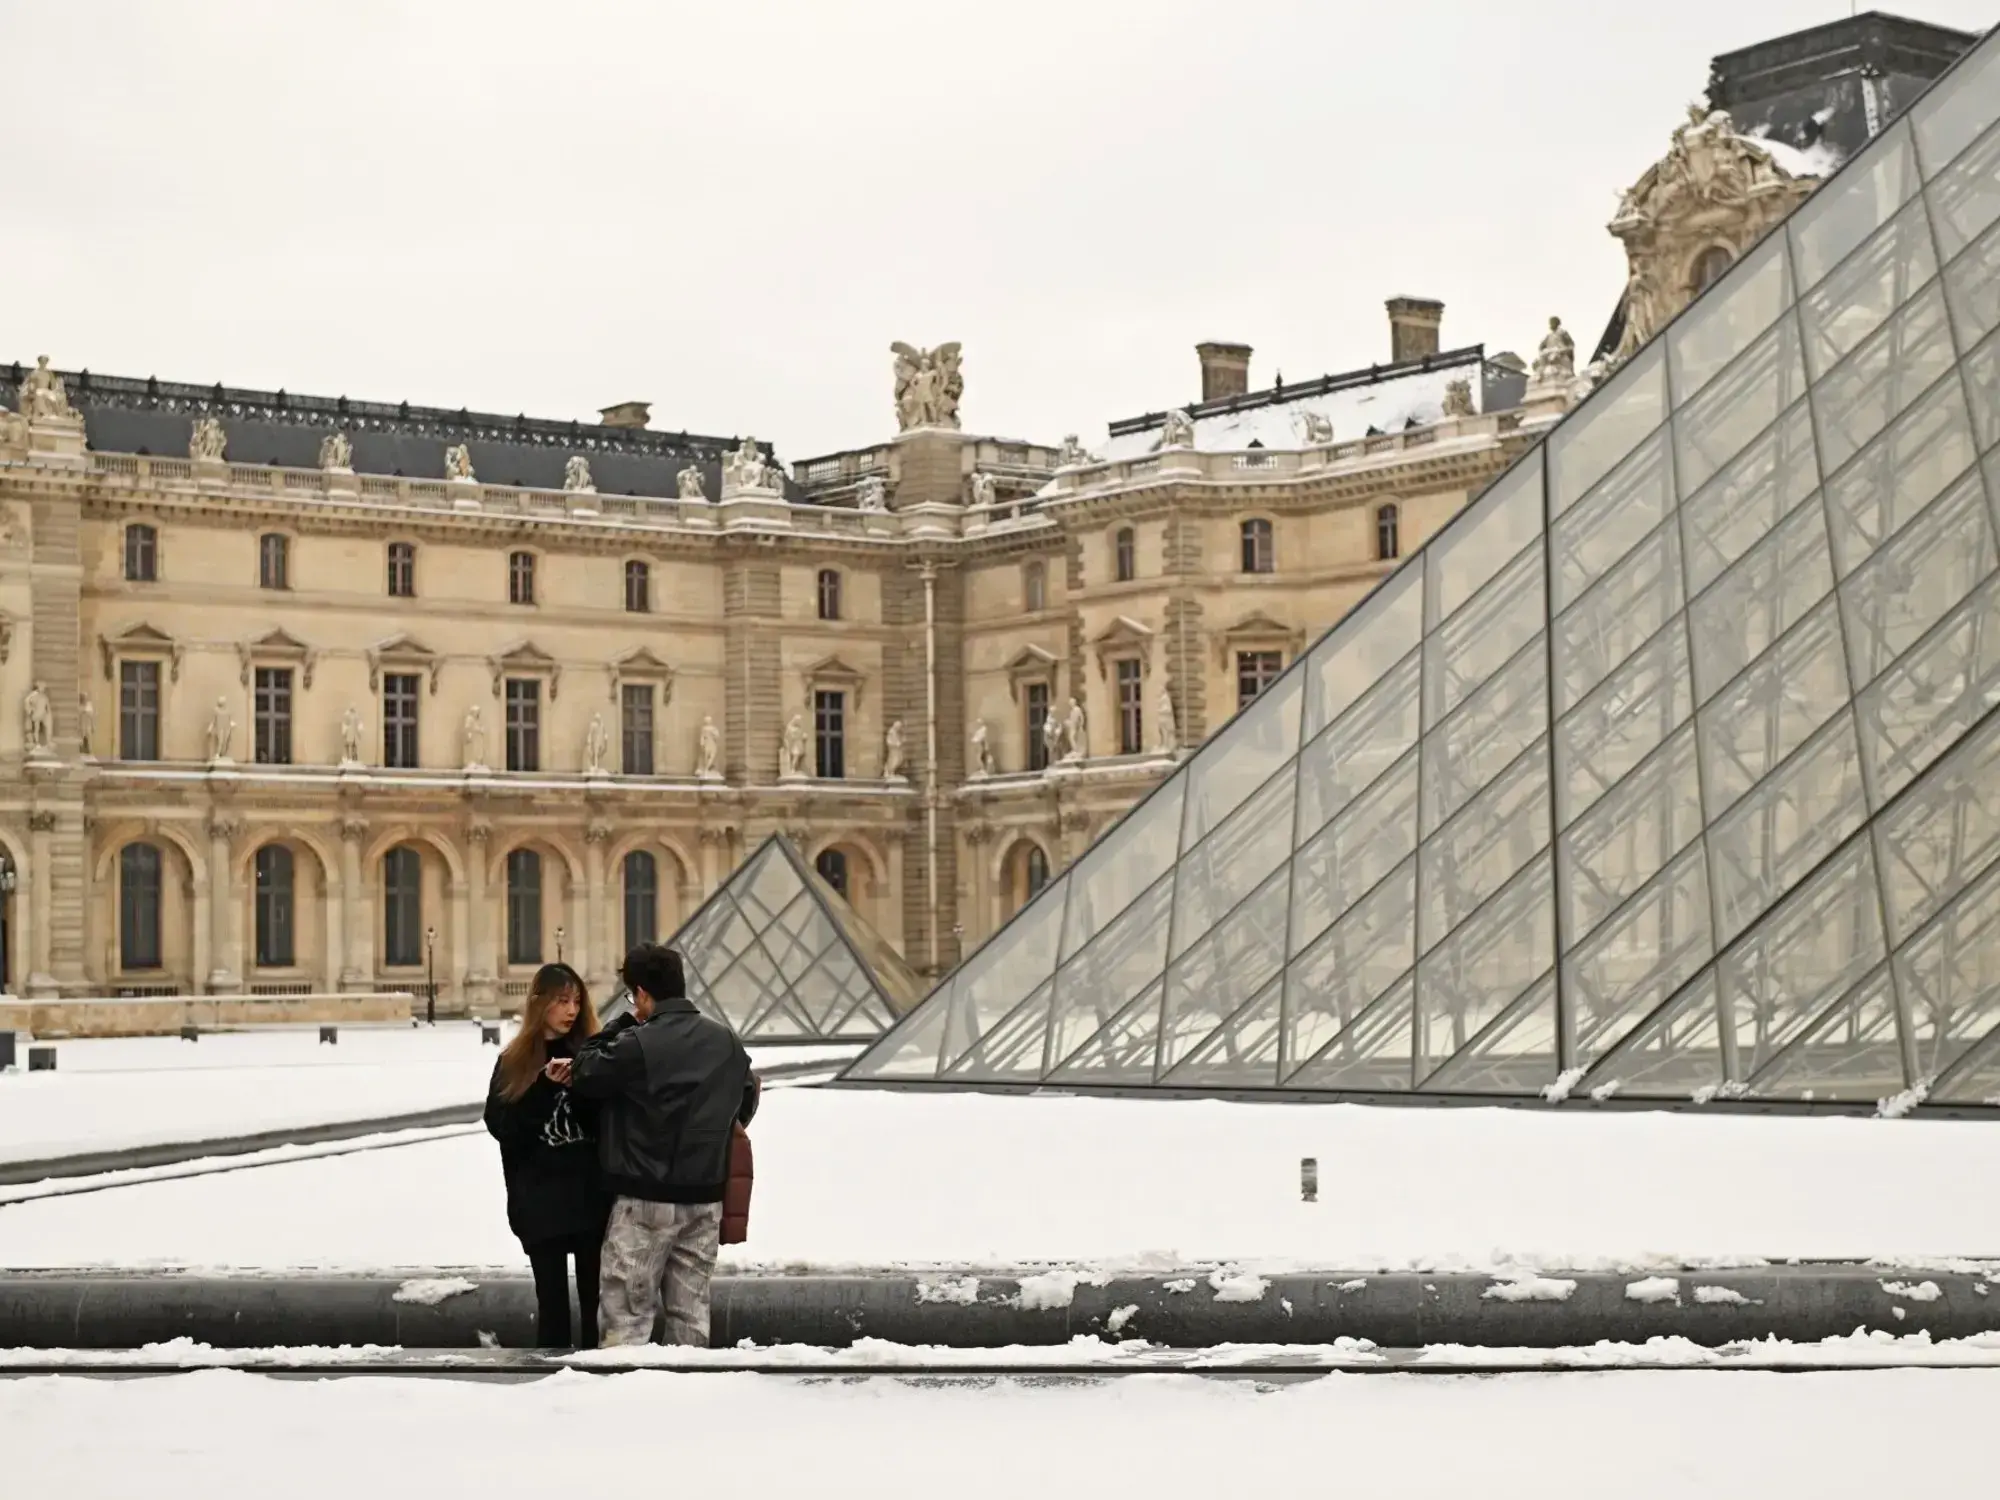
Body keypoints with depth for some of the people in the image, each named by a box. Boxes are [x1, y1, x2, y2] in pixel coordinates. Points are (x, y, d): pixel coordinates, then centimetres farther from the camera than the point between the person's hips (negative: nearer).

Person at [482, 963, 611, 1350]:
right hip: (540, 1198, 0)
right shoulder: (515, 1061, 6)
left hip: (591, 1193, 0)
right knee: (552, 1299, 4)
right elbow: (501, 1125, -4)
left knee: (595, 1297, 1)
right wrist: (546, 1085, -14)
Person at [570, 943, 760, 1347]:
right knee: (691, 1309, 12)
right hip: (706, 1197, 6)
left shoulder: (636, 1044, -16)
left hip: (646, 1199, -6)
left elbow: (583, 1074, -2)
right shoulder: (726, 1041, 5)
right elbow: (747, 1099, 18)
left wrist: (621, 1026, 6)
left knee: (627, 1313, 0)